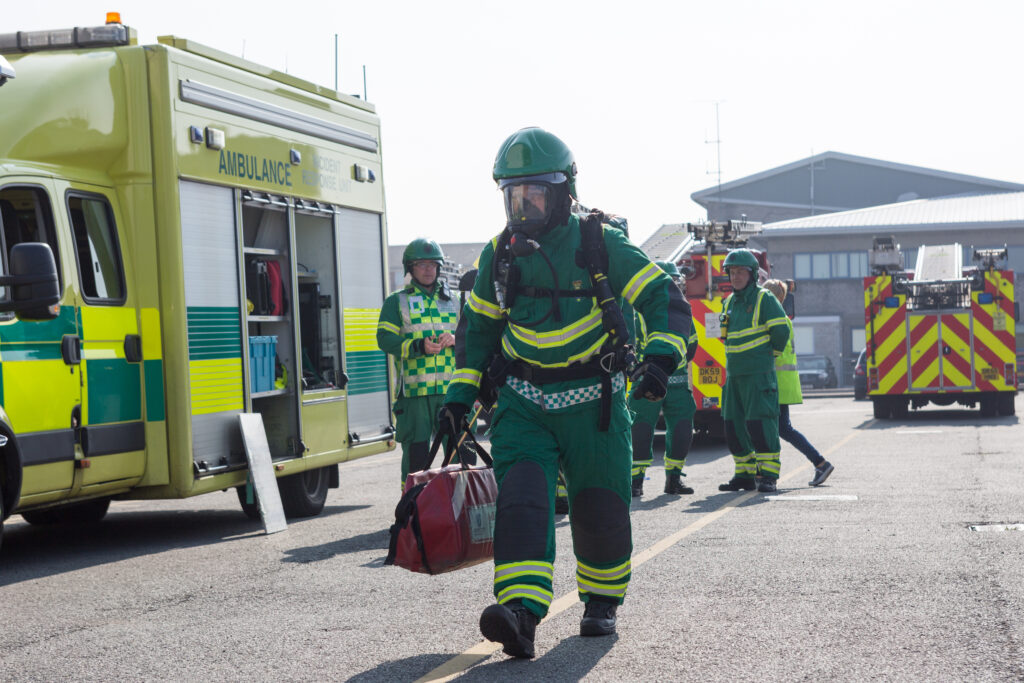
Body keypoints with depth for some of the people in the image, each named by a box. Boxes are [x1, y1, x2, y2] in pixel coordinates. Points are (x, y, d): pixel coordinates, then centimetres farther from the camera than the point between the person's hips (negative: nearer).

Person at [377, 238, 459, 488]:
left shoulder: (452, 301, 19)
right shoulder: (396, 302, 8)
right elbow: (385, 339, -4)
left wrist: (454, 339, -4)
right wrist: (418, 346, -19)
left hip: (450, 388, 3)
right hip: (414, 390, -3)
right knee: (416, 451, -1)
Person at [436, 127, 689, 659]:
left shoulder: (600, 244, -7)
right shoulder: (499, 255, 5)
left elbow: (663, 299, -9)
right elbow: (479, 328, 16)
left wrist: (661, 357, -25)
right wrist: (460, 394, 10)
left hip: (593, 401, -2)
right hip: (524, 404, 2)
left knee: (599, 509, 6)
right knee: (521, 499, -16)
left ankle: (601, 602, 29)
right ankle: (521, 613, -28)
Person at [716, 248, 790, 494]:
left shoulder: (764, 299, -6)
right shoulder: (729, 303, 15)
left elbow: (781, 331, -8)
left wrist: (769, 353, 6)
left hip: (759, 374, -7)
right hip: (734, 374, 7)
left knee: (760, 424, -12)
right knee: (734, 426, 7)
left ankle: (768, 476, -9)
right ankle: (745, 475, 14)